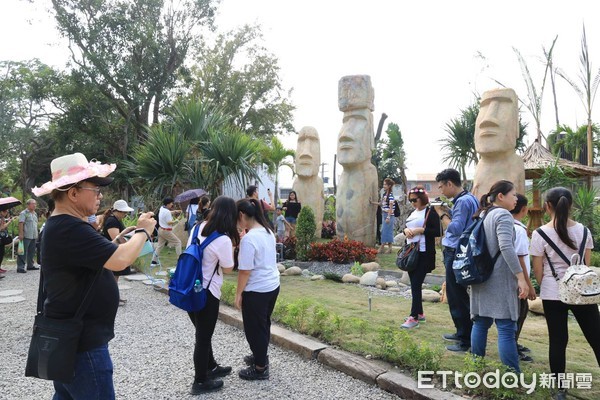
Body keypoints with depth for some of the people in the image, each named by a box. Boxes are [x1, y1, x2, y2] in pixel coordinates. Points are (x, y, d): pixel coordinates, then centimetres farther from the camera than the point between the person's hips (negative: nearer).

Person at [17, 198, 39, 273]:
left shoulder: (35, 214, 18)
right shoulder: (24, 213, -6)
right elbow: (21, 224, -13)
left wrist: (36, 235, 19)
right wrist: (21, 234, -19)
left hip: (34, 236, 8)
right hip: (26, 236, -8)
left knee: (31, 252, 13)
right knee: (23, 252, -6)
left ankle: (30, 265, 21)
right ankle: (20, 267, -3)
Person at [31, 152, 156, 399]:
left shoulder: (59, 225, 11)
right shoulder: (70, 229, -24)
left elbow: (103, 255, 15)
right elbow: (120, 260, -32)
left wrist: (128, 237, 4)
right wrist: (142, 231, -16)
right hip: (81, 343, -10)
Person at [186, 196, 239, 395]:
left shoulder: (198, 228, 1)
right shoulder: (223, 239, -20)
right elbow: (228, 269, -9)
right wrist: (233, 246, 1)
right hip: (206, 294, -8)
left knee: (203, 333, 23)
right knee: (203, 337, 9)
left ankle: (211, 367, 42)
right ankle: (200, 382, 24)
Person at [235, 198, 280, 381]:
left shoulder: (249, 238, -23)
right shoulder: (268, 232, 3)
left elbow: (245, 271, -20)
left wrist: (238, 293, -9)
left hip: (256, 290, -8)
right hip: (272, 285, 8)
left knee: (254, 328, 8)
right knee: (263, 324, 23)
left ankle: (260, 368, 22)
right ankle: (260, 356, 41)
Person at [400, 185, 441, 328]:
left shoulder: (431, 212, -8)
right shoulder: (412, 213, 15)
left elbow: (438, 232, -14)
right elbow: (406, 227, 21)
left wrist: (421, 230, -21)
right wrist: (406, 230, -1)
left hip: (424, 254, -8)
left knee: (416, 285, -10)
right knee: (414, 284, 13)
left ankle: (414, 317, -7)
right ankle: (419, 313, 24)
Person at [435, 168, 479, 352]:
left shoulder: (463, 201, -18)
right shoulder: (467, 199, 13)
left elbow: (455, 229, -24)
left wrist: (441, 213, -12)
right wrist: (447, 212, 6)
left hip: (456, 254, -11)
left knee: (457, 297, -2)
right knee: (457, 295, 20)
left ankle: (466, 340, 7)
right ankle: (462, 332, 34)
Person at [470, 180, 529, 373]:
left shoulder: (483, 214, 15)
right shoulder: (503, 215, -11)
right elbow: (506, 248, -23)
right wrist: (521, 277, -23)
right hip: (499, 279, -8)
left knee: (480, 323, 13)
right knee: (506, 328, -6)